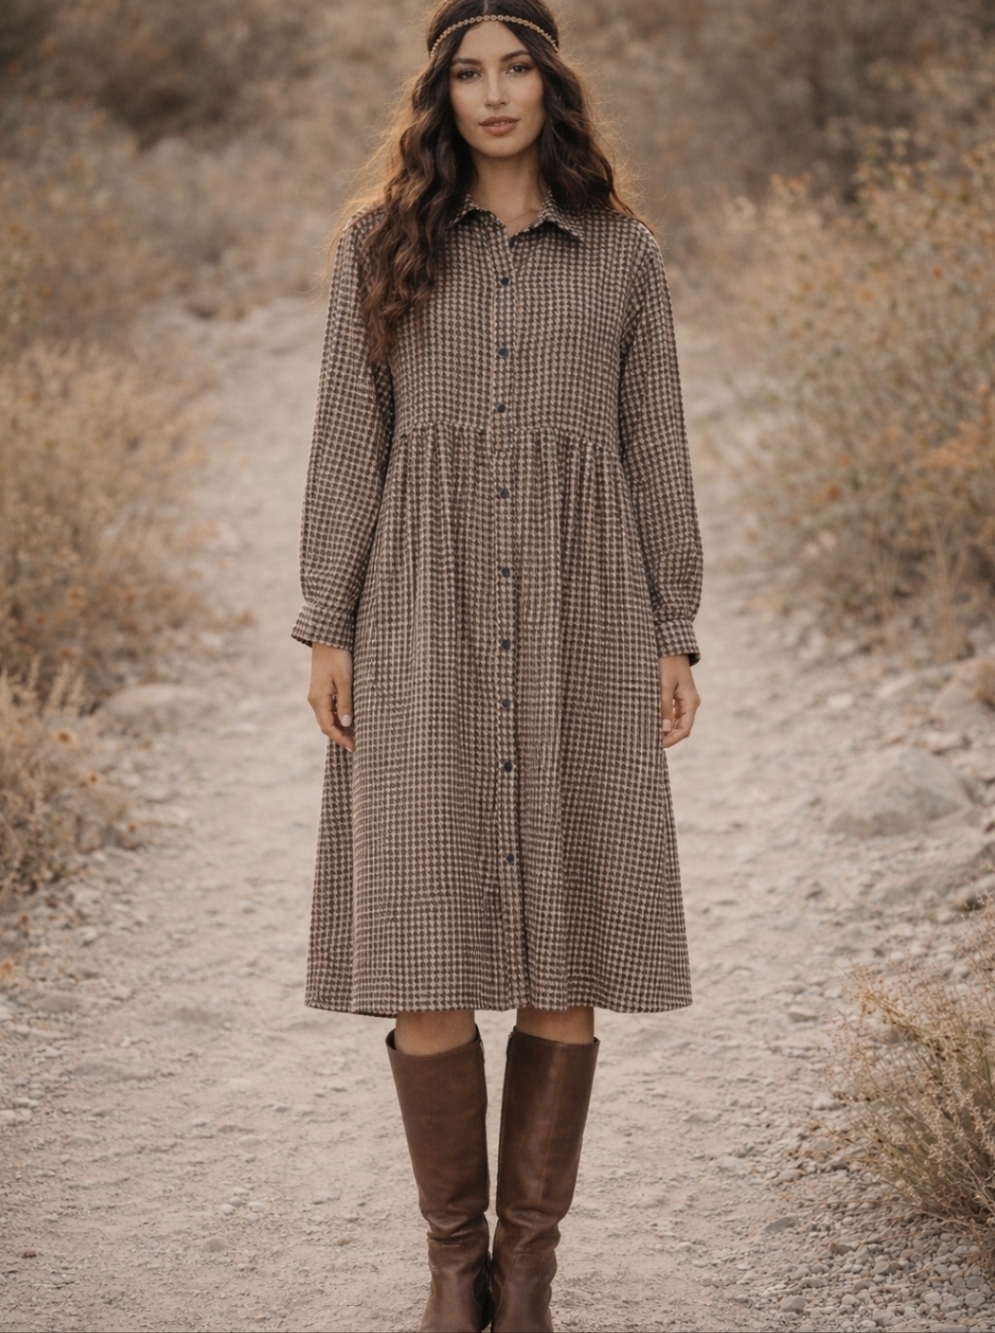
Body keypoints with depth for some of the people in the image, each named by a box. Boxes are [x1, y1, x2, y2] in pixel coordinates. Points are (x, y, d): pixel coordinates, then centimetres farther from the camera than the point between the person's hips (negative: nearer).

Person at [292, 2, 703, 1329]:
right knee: (425, 959, -5)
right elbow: (348, 440, 5)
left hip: (579, 619, 1)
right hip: (426, 620, 0)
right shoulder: (381, 242, 7)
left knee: (566, 958, 0)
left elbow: (655, 450, 9)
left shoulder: (622, 255, 9)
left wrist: (674, 635, 3)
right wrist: (327, 626, -1)